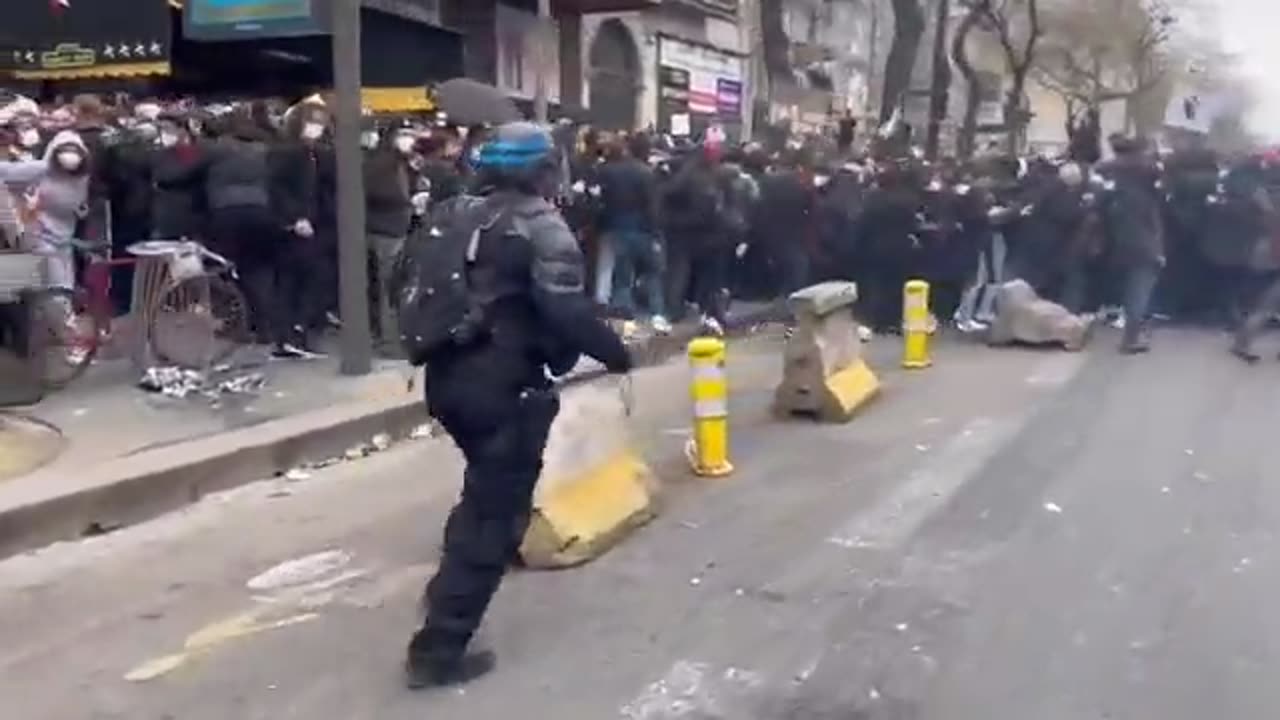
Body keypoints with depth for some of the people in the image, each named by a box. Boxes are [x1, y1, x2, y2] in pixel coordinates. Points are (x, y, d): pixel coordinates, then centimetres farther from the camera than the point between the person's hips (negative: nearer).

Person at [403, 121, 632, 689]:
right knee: (497, 512, 2)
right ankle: (439, 649, 2)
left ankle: (449, 591, 37)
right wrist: (617, 354, -8)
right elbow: (568, 314, -21)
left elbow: (413, 290, 15)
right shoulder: (541, 227, -12)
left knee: (484, 491, 30)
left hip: (447, 379, 8)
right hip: (504, 387, -8)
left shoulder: (454, 216, 10)